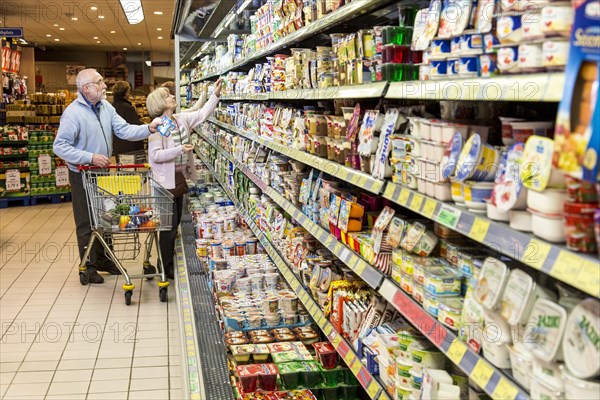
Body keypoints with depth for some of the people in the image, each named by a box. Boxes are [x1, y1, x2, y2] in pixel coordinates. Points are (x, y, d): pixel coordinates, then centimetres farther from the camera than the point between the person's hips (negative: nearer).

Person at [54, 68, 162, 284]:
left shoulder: (106, 107, 2)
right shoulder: (73, 112, -20)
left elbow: (124, 130, -4)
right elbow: (60, 147, -22)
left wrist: (148, 129, -19)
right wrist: (91, 157, -28)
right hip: (82, 175, -7)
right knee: (86, 222, 5)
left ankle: (102, 258, 33)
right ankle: (88, 266, 19)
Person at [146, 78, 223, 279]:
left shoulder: (182, 119, 6)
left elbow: (202, 114, 13)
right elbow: (155, 155, -22)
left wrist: (215, 95, 5)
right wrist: (180, 149, -28)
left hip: (180, 178, 8)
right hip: (166, 181, -8)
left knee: (176, 222, 17)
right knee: (169, 226, 0)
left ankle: (170, 259, 32)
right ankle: (167, 268, 12)